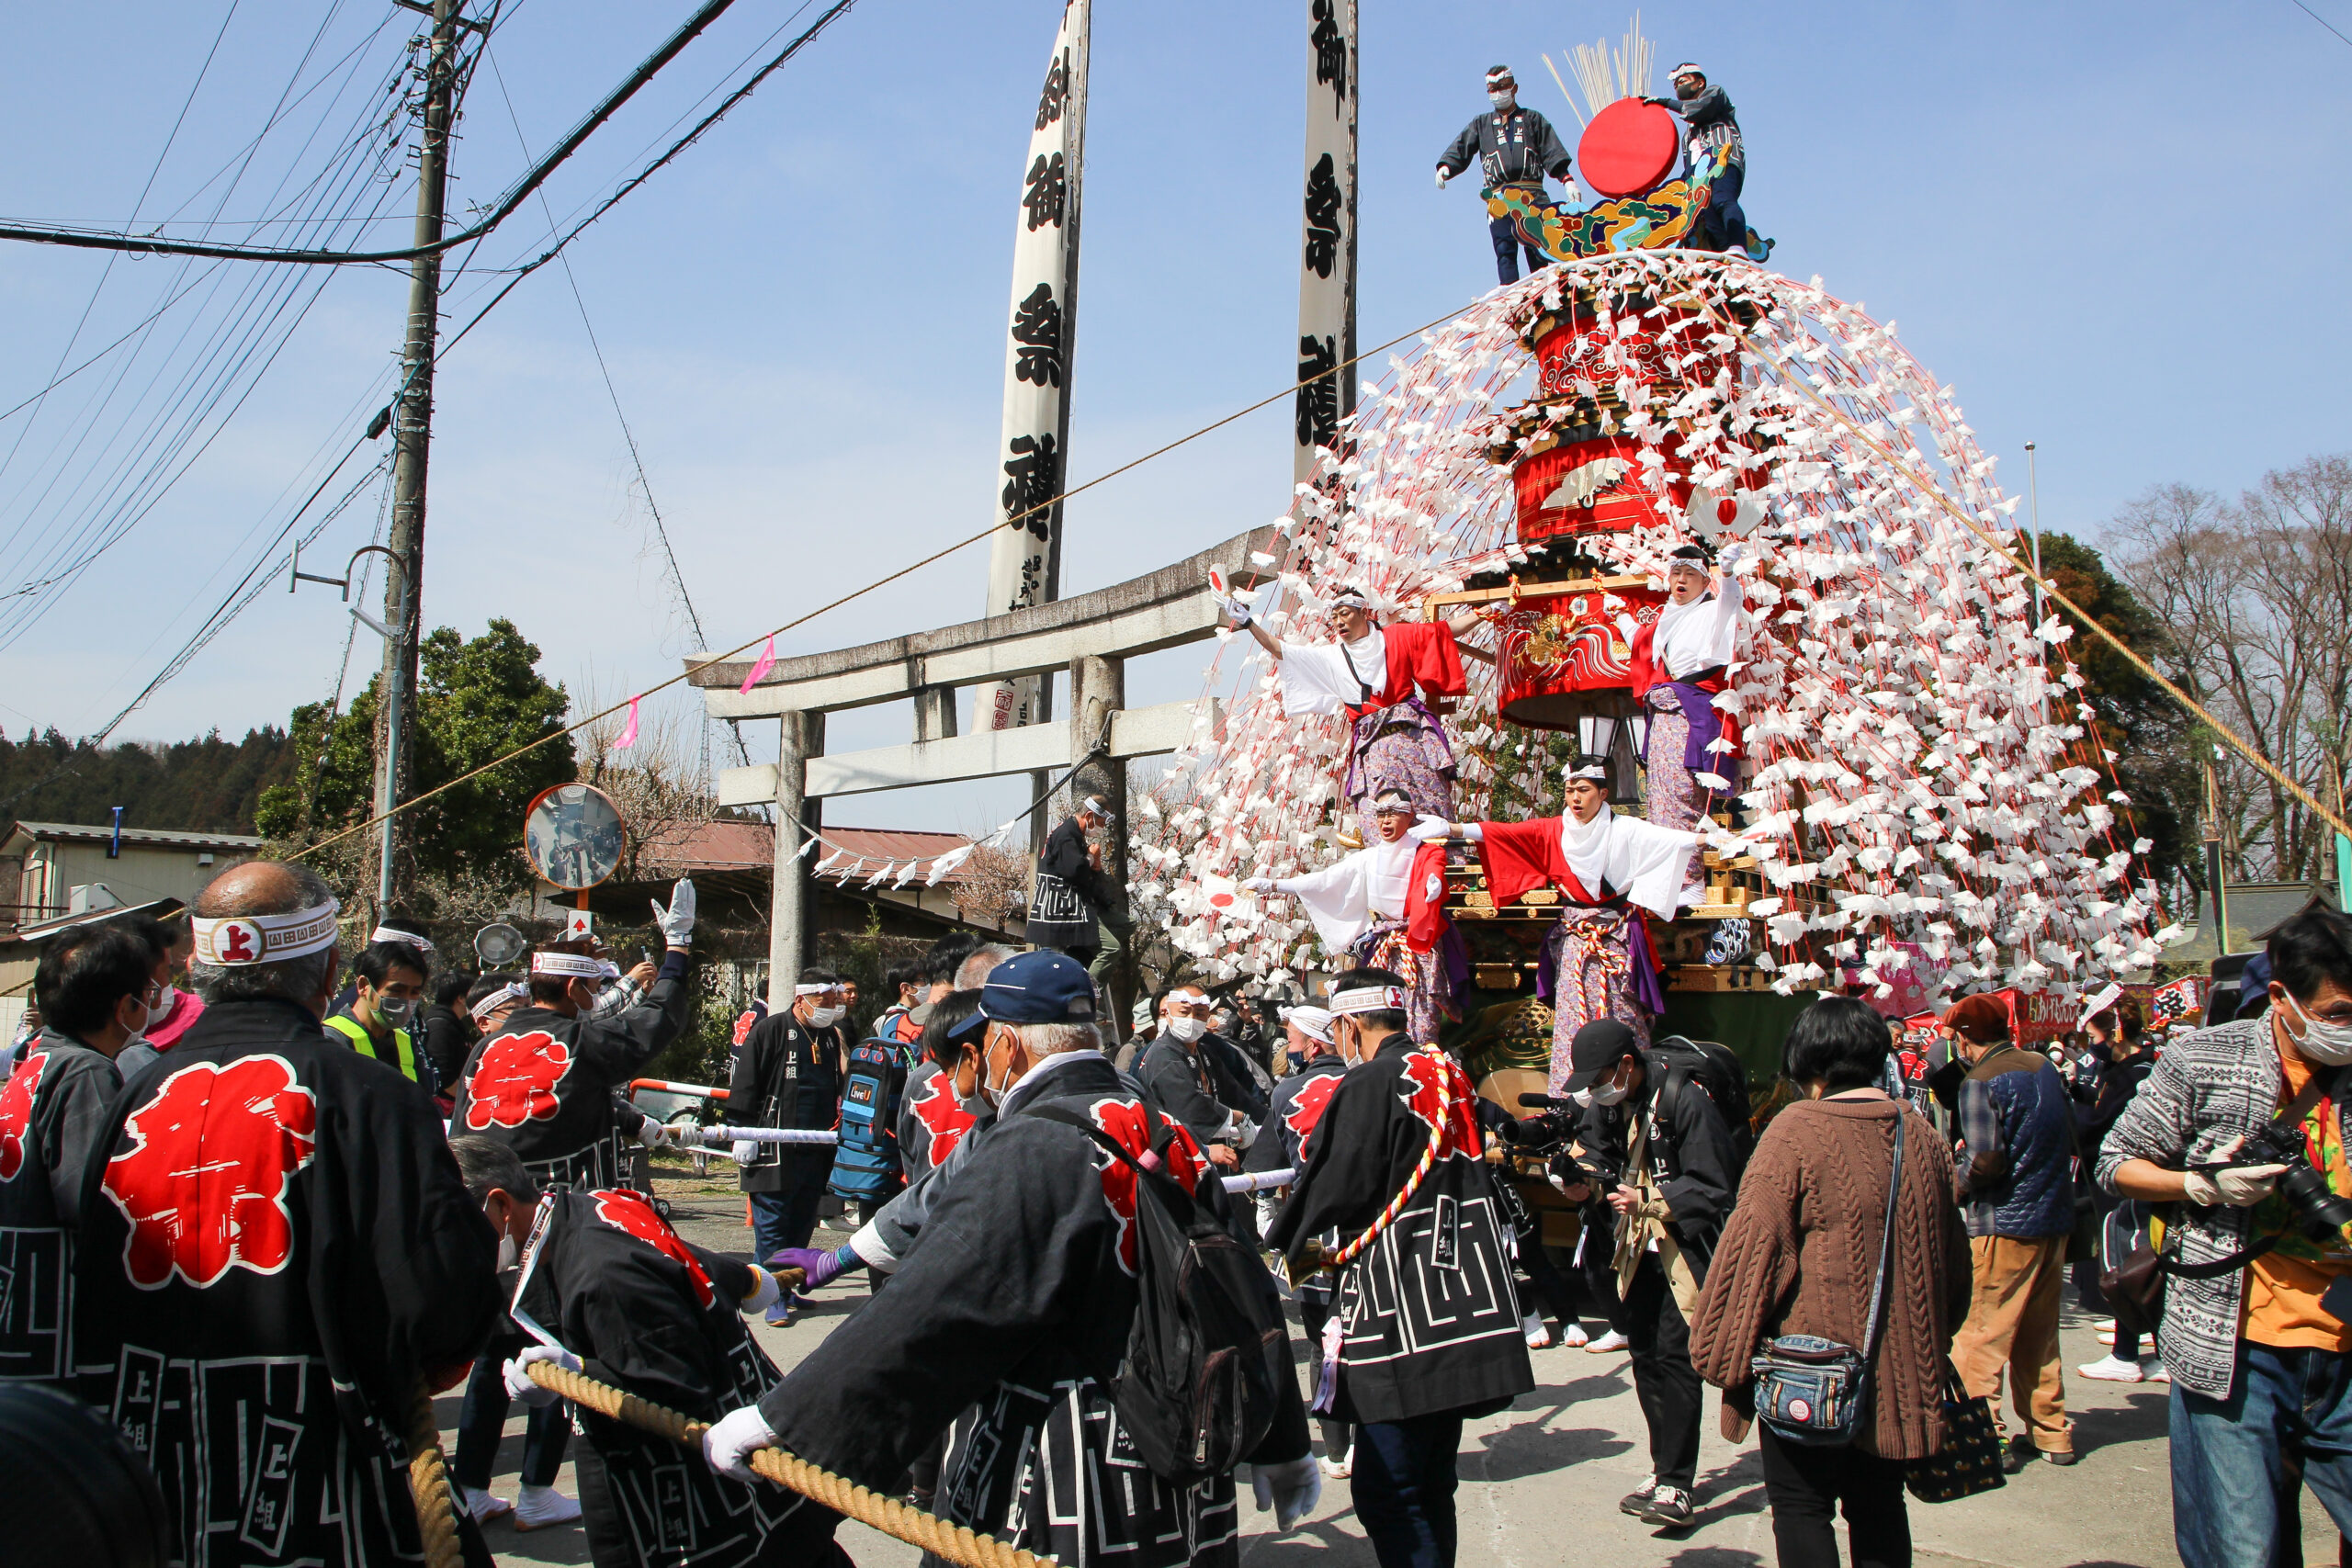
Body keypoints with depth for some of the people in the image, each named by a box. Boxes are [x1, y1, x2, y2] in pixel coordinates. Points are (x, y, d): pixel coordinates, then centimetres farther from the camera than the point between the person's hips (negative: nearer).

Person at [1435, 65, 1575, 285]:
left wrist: (1566, 179, -5)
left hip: (1534, 195, 0)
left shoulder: (1533, 120, 21)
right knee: (1505, 250, -12)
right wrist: (1446, 167, -12)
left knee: (1539, 250, -9)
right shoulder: (1481, 124, 23)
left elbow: (1552, 151, 10)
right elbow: (1461, 149, 9)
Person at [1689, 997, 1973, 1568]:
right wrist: (1933, 1341, 29)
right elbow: (1950, 1253, 16)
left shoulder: (1797, 1130, -14)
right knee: (1880, 1506, 16)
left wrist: (1722, 1351, -7)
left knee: (1801, 1508, 4)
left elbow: (1754, 1245, -15)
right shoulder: (1922, 1134, 5)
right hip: (1899, 1367, 6)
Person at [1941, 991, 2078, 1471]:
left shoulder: (1980, 1082, -15)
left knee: (1977, 1340, -2)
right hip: (2055, 1220, 8)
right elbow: (2068, 1139, 15)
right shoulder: (2043, 1066, 8)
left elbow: (1986, 1161, -22)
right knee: (2038, 1337, 18)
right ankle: (2051, 1434, 25)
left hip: (2004, 1225, -8)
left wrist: (1957, 1180, -4)